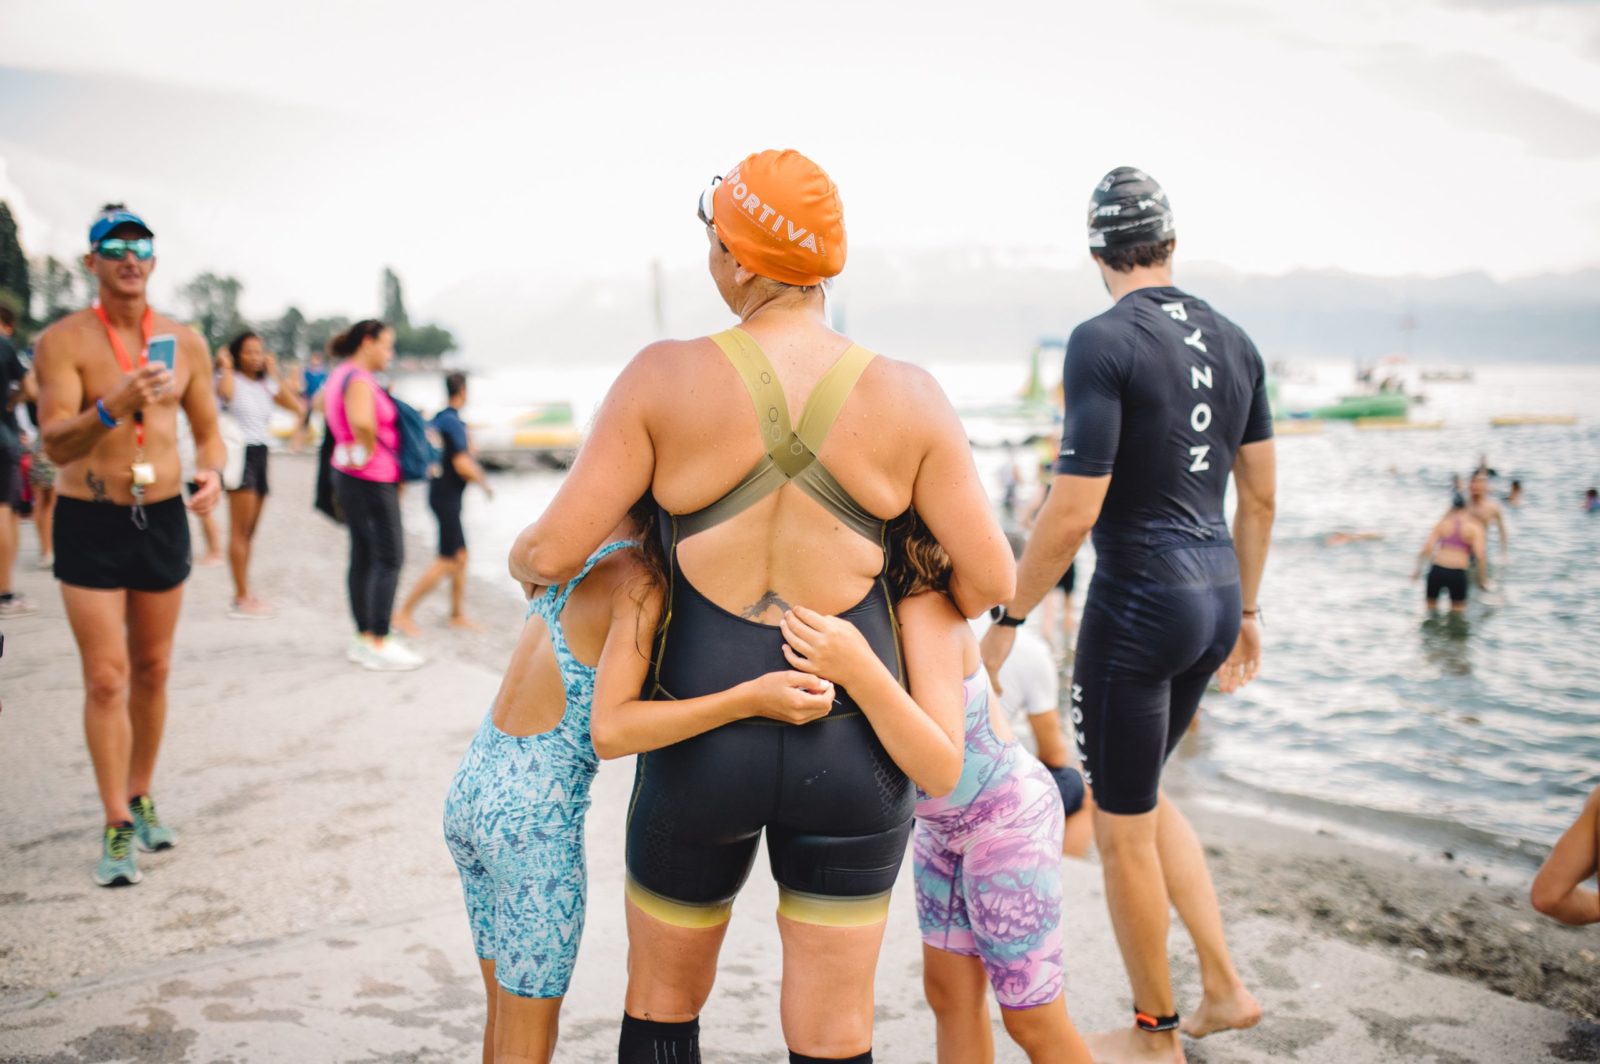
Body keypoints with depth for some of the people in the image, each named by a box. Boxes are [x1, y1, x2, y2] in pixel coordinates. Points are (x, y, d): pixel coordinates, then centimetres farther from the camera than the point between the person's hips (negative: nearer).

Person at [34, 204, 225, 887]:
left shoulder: (184, 341, 3)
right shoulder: (64, 341, -9)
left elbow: (207, 427, 12)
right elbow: (55, 444, -19)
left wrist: (212, 471, -9)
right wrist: (111, 407, -37)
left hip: (164, 518, 4)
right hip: (89, 523, -3)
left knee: (152, 671, 13)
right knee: (106, 679, -5)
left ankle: (141, 800, 29)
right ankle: (117, 829, 3)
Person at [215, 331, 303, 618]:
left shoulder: (267, 384, 15)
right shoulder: (231, 379, -5)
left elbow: (295, 406, 3)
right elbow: (225, 392, -30)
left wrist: (275, 374, 5)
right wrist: (226, 367, -15)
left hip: (260, 454, 7)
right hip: (240, 453, -7)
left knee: (248, 532, 10)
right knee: (240, 531, -9)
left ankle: (242, 597, 15)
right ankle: (242, 598, -9)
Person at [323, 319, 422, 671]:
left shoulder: (339, 376, 13)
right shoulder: (359, 380, -18)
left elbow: (322, 403, 35)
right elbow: (362, 422, -37)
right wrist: (368, 450, -19)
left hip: (349, 474, 10)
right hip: (371, 479, -10)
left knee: (363, 556, 13)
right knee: (390, 558, -6)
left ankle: (364, 636, 19)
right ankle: (378, 643, -5)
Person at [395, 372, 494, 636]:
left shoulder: (439, 419, 9)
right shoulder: (453, 423, -19)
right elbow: (462, 465, -23)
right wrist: (485, 483, -9)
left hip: (440, 493, 9)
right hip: (447, 497, -9)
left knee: (461, 556, 14)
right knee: (448, 562, -7)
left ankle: (458, 614, 22)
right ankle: (405, 613, -4)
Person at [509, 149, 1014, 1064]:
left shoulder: (666, 379, -10)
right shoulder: (906, 397, -7)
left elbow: (554, 552, -9)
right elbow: (991, 580, -4)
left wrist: (523, 559, 15)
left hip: (701, 743, 0)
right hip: (849, 749, 1)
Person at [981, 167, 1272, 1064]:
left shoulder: (1104, 342, -16)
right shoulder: (1234, 341, 7)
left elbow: (1073, 511, -19)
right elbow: (1261, 494, 12)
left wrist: (1006, 621, -9)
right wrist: (1245, 610, 23)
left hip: (1138, 601, -8)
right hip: (1214, 592, 8)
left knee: (1121, 828, 10)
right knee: (1143, 793, 26)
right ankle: (1226, 987, 28)